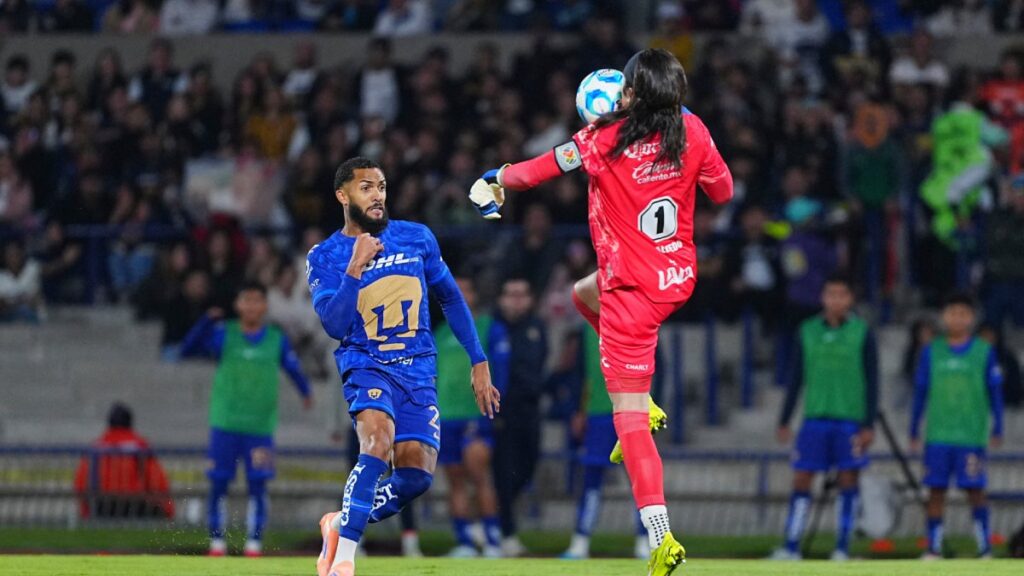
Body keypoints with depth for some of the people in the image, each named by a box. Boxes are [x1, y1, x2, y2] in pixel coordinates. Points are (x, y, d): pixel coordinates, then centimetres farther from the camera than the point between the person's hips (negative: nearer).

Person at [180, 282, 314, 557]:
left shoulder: (277, 340, 4)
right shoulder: (223, 334, 0)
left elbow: (293, 367, 10)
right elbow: (188, 349, -8)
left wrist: (305, 391, -6)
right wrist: (207, 321, -21)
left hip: (260, 427, 0)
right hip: (225, 424, 0)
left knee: (257, 485, -4)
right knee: (218, 485, 0)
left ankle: (254, 543, 2)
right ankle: (217, 542, 9)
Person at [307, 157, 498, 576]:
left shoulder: (417, 239, 7)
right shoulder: (324, 258, -1)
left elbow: (451, 299, 16)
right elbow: (334, 325, -14)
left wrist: (479, 363, 14)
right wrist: (356, 268, -24)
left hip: (419, 372, 3)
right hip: (366, 365, -3)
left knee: (416, 475, -11)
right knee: (378, 442, -32)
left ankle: (342, 524, 14)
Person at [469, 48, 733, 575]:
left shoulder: (602, 141, -17)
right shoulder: (692, 132, -6)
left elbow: (537, 170, -4)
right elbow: (722, 190, 10)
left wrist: (496, 181, 18)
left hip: (633, 290, -6)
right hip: (679, 276, 6)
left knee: (628, 415, -3)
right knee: (584, 292, 34)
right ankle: (641, 402, 25)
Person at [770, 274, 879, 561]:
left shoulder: (863, 333, 0)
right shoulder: (807, 331, 7)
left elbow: (872, 381, 0)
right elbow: (796, 378, 12)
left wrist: (869, 425, -6)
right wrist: (784, 421, 10)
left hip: (850, 419, -2)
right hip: (815, 417, 2)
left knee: (849, 480, -1)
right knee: (801, 479, -4)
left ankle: (842, 548, 4)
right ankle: (791, 548, -4)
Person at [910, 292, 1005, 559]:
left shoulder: (984, 352, 4)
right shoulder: (931, 352, 9)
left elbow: (995, 394, 7)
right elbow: (920, 393, 13)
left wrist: (997, 429, 1)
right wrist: (914, 432, 12)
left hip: (971, 437, -2)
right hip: (937, 435, 2)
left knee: (975, 491, -3)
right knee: (936, 491, 0)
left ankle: (985, 548, 4)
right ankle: (934, 549, 5)